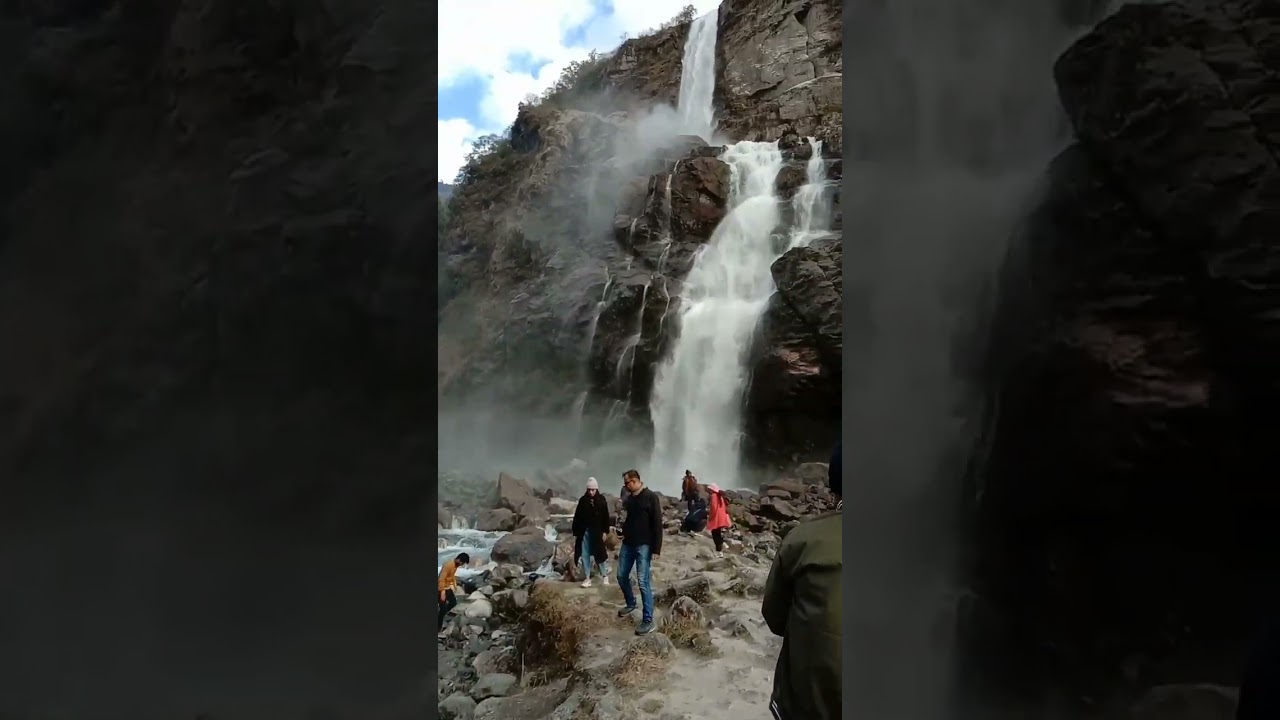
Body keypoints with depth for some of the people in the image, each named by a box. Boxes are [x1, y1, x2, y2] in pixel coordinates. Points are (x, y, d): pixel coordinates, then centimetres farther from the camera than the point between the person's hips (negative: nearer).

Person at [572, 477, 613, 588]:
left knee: (600, 553, 2)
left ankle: (605, 576, 18)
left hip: (597, 531, -2)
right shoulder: (582, 500, 2)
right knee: (585, 555, 4)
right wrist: (575, 533, 1)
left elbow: (606, 517, 0)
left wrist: (605, 531, -6)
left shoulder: (601, 500, -2)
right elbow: (577, 517, 4)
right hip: (584, 531, 2)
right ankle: (587, 578, 12)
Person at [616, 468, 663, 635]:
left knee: (643, 582, -9)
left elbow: (657, 524, -14)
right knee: (622, 576, 13)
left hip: (644, 545, -7)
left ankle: (648, 621, -5)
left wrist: (656, 548, -17)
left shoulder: (650, 497, -12)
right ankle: (631, 604, 38)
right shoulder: (628, 499, 11)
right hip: (628, 544, 8)